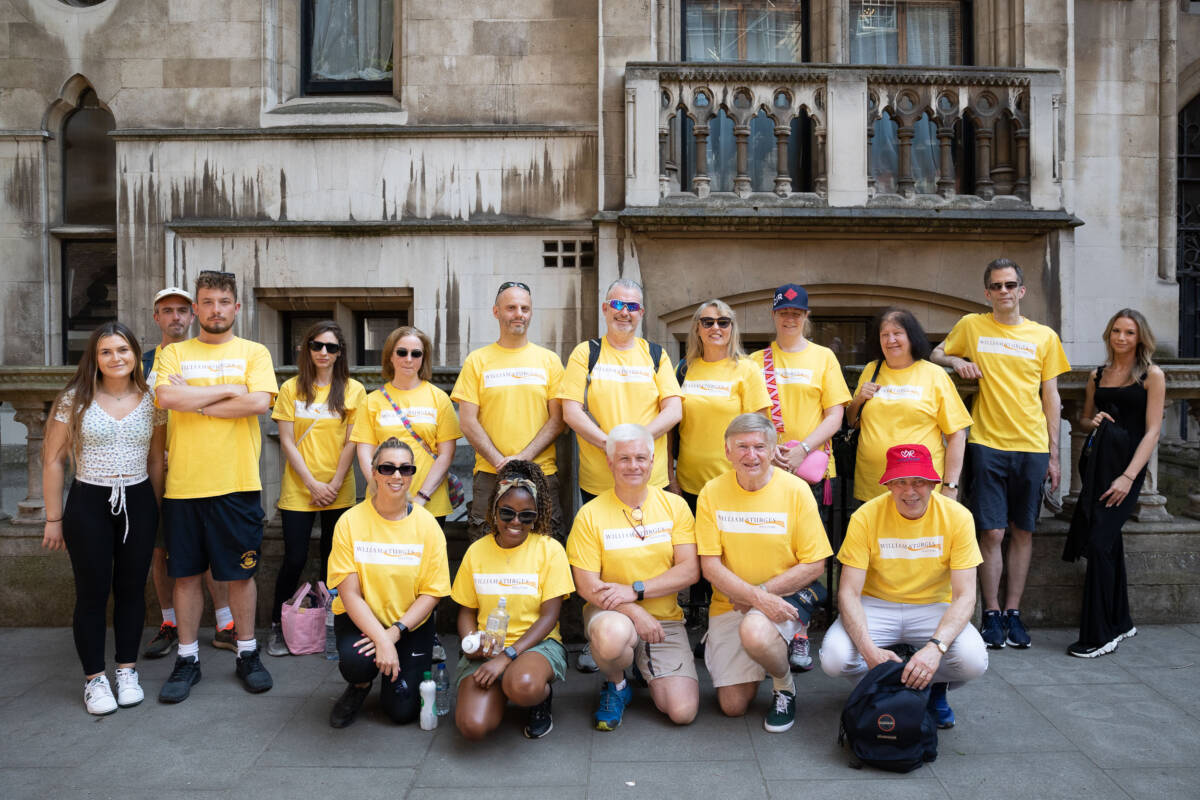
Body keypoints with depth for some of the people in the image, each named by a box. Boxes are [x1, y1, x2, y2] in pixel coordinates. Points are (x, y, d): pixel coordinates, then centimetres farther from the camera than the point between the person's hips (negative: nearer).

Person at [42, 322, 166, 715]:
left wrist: (155, 512, 10)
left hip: (138, 503, 2)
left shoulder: (150, 401, 2)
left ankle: (127, 672, 23)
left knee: (131, 589, 9)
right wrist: (53, 519, -1)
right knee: (92, 593, 4)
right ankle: (94, 679, 17)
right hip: (89, 504, -2)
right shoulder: (75, 400, -4)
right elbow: (54, 461, -1)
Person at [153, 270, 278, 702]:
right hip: (183, 484, 2)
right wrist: (227, 391, -8)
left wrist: (195, 402, -7)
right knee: (185, 573, 9)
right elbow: (166, 397, -11)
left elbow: (259, 402, -12)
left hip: (237, 483, -1)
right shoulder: (174, 353, 8)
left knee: (241, 572, 7)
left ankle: (247, 653, 22)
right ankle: (187, 658, 23)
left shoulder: (254, 353, 5)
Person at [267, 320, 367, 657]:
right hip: (298, 490, 0)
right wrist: (313, 483, -9)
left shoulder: (353, 390, 3)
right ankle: (277, 626, 17)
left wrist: (334, 484, -8)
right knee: (294, 559, -1)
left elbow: (351, 442, 0)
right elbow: (287, 442, -1)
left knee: (333, 560, 6)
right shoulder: (291, 389, 3)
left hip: (339, 492, 1)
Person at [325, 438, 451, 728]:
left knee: (403, 710, -9)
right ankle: (359, 686, 5)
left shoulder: (427, 525, -8)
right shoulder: (351, 521, -11)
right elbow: (349, 593, -13)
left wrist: (393, 633, -20)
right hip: (361, 617, 0)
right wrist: (380, 639, -25)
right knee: (357, 661, -33)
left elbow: (431, 593, -8)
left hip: (411, 623, 1)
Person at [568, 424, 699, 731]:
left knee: (683, 711, -13)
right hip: (611, 613, -2)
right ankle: (616, 686, -2)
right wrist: (635, 614, -20)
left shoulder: (675, 506, 2)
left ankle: (648, 668, 21)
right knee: (613, 634, -39)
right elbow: (587, 586, -7)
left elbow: (690, 570, -4)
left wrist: (636, 590, -17)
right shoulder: (590, 515, -5)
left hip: (665, 618, 2)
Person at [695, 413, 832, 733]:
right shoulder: (712, 493, -6)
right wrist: (756, 596, -21)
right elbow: (710, 566, -7)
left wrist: (763, 592, -15)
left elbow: (814, 565, -8)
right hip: (729, 603, 2)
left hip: (781, 599, -2)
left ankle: (784, 684, -3)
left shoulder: (796, 490, -9)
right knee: (733, 706, 0)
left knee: (755, 632, -36)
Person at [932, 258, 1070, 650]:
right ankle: (992, 614, 10)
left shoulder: (1045, 337, 8)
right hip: (988, 443, -2)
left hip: (1032, 447, 2)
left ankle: (1013, 612, 18)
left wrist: (1054, 454, 6)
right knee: (991, 531, -3)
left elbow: (1051, 397, 10)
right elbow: (934, 354, 15)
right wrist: (955, 361, -8)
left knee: (1023, 531, 7)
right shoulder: (971, 326, 5)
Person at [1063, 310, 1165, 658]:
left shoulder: (1152, 375, 0)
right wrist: (1092, 422, -2)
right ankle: (1120, 623, 18)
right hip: (1099, 464, 4)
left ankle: (1099, 635, -7)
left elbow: (1152, 432, -6)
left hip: (1128, 463, -4)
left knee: (1098, 540, -14)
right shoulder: (1098, 375, 14)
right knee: (1109, 540, 1)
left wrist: (1128, 476, -15)